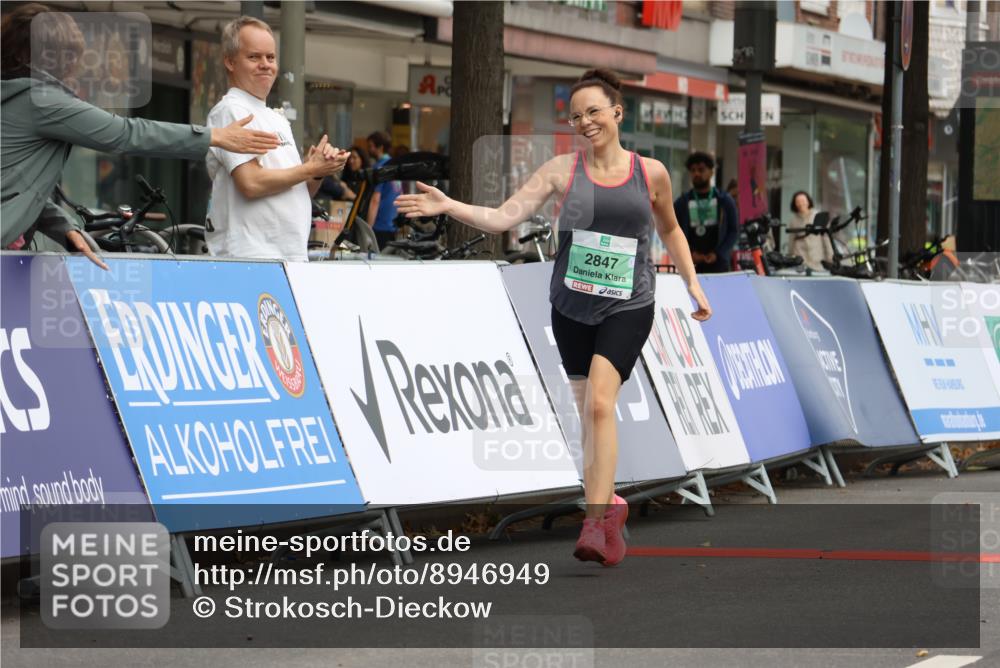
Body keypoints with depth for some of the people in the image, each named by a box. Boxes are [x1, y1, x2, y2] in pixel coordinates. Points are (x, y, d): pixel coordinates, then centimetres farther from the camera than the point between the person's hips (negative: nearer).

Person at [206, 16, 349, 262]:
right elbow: (251, 183, -17)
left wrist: (319, 173, 2)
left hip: (293, 257, 8)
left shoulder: (278, 119, 22)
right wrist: (311, 169, -6)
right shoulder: (231, 111, -6)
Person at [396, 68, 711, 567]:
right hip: (571, 306, 3)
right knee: (587, 411, 10)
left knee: (600, 402, -20)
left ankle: (596, 520, -23)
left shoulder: (650, 173, 0)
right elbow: (503, 217, -7)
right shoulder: (562, 170, 0)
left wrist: (692, 283, 16)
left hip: (627, 307, -3)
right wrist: (449, 207, -20)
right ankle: (608, 506, 29)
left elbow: (670, 231, 19)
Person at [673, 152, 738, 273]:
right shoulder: (681, 203, 11)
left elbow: (734, 231, 7)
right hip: (690, 267, 0)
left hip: (718, 264, 0)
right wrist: (690, 254, -6)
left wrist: (717, 254, -6)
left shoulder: (725, 201, 10)